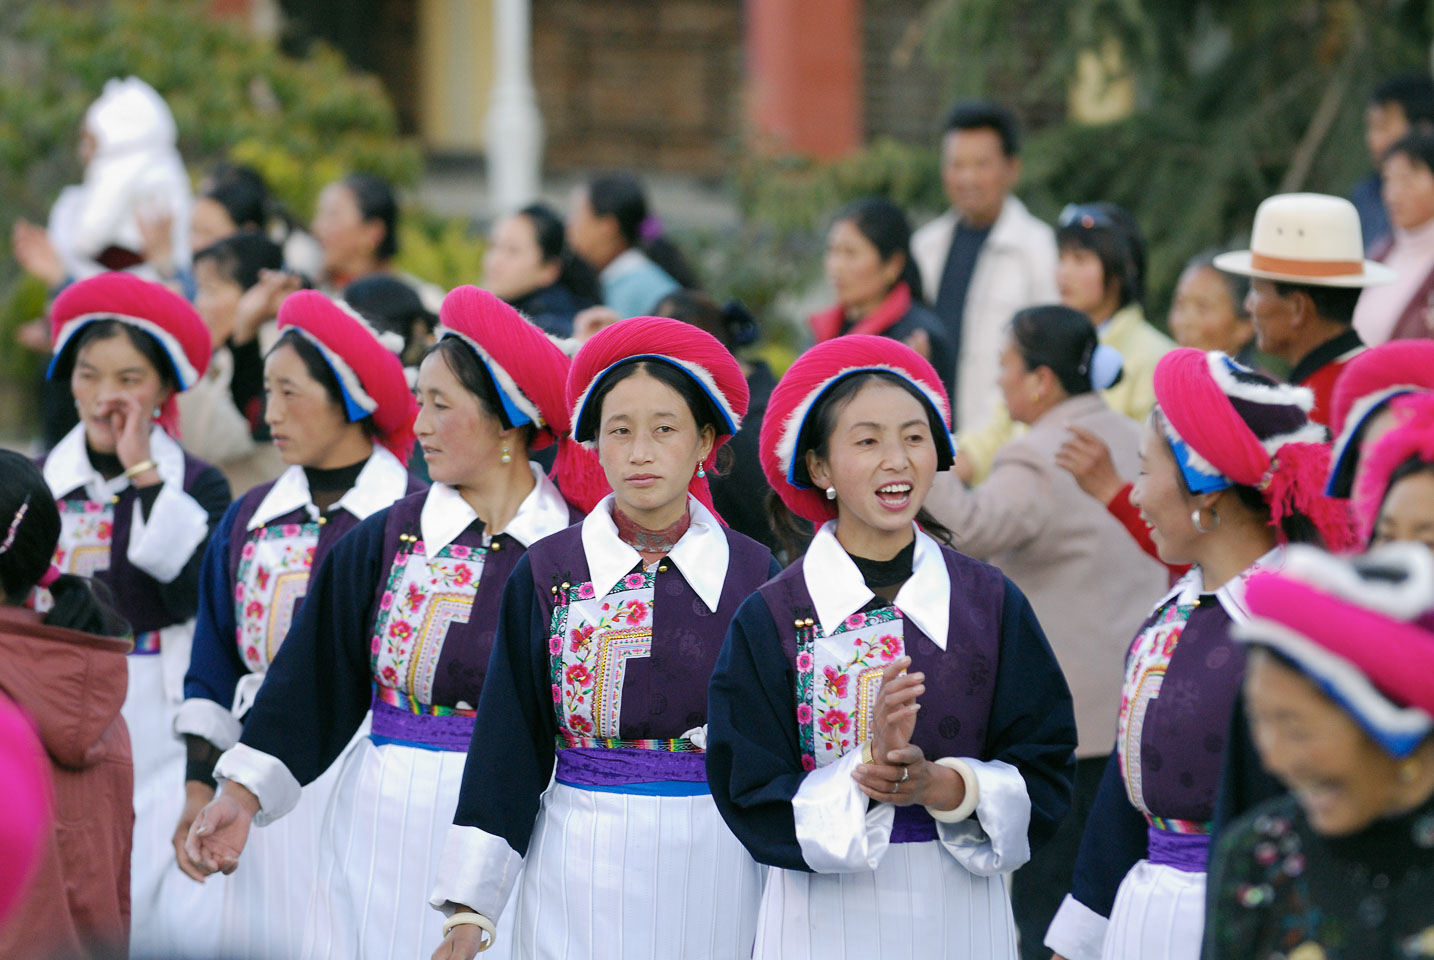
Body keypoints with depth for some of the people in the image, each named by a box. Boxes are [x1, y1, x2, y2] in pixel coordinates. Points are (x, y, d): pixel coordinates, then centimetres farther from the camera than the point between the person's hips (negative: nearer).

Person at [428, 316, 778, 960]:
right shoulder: (547, 574, 1)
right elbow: (507, 744, 1)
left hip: (716, 869, 1)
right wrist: (471, 905, -4)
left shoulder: (751, 571, 2)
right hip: (583, 872, -1)